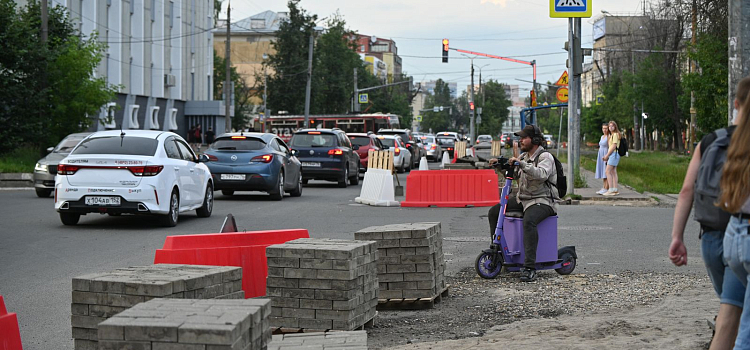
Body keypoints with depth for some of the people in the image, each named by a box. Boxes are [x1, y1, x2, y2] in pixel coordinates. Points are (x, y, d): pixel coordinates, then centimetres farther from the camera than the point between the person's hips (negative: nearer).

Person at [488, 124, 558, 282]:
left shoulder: (545, 157, -11)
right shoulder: (523, 156, 15)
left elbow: (542, 174, -31)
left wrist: (521, 163, -38)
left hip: (541, 201, -9)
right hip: (522, 199, 9)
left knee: (529, 221, -38)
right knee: (494, 212, 2)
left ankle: (530, 268, -41)